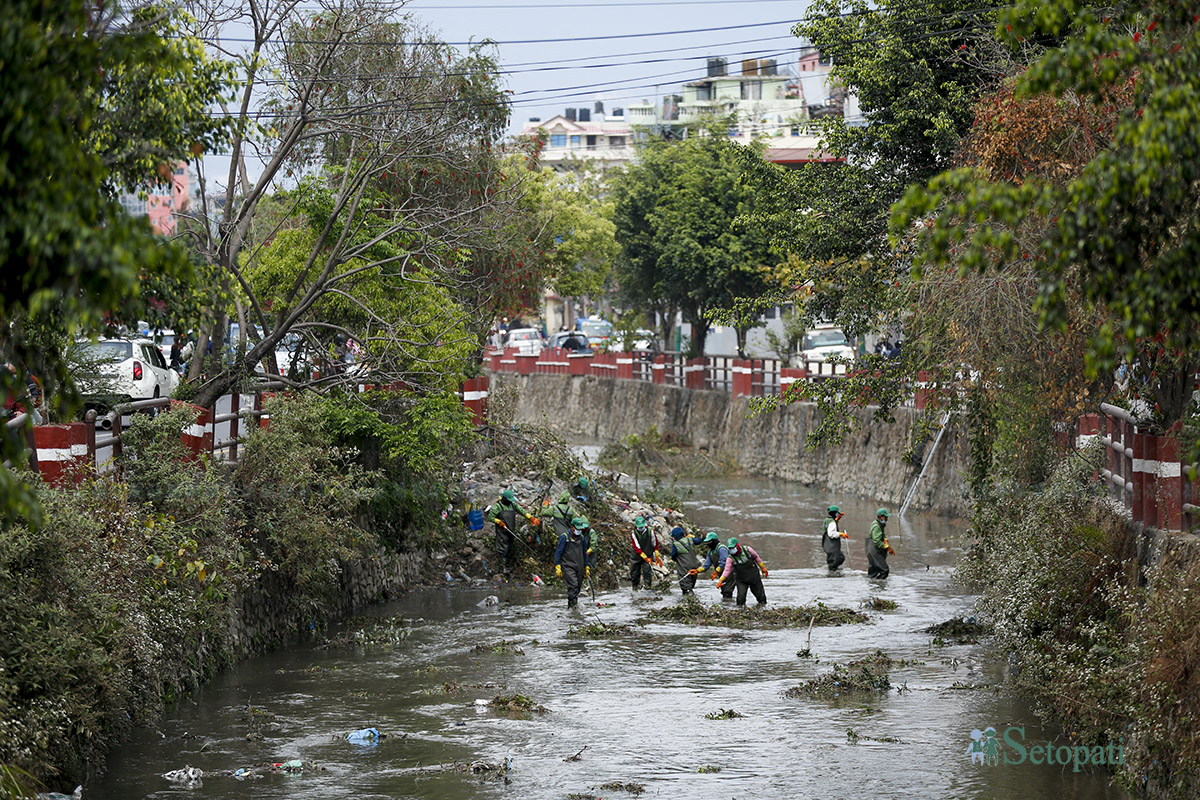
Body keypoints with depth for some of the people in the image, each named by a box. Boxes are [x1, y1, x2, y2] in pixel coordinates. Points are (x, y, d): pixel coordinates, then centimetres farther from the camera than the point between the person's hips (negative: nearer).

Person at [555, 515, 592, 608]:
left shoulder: (582, 538, 14)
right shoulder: (564, 537, -3)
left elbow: (585, 554, 23)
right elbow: (558, 553, -2)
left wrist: (587, 567, 21)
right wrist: (557, 567, -8)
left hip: (579, 567, 6)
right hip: (568, 566, -6)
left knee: (577, 587, 3)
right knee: (573, 585, -22)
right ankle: (572, 604, -25)